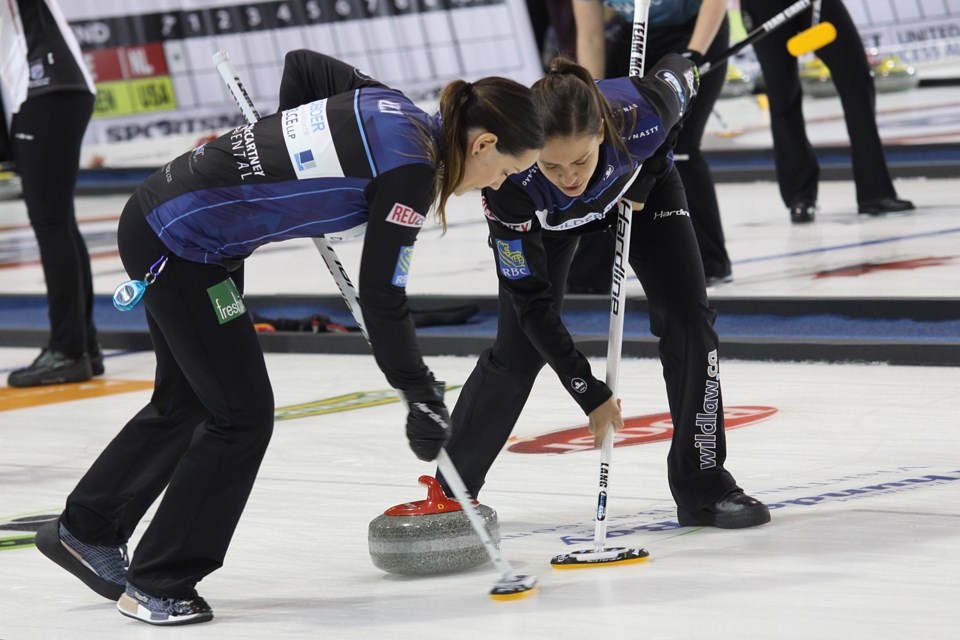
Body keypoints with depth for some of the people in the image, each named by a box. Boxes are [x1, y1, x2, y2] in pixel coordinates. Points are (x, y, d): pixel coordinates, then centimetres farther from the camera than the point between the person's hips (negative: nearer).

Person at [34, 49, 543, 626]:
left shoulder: (389, 105, 4)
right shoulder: (412, 167, -20)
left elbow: (301, 64, 21)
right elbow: (382, 300, -18)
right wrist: (422, 395, -8)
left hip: (159, 219, 10)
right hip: (179, 243, -10)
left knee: (186, 401, 22)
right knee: (242, 415, -3)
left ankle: (85, 531, 38)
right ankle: (157, 585, 8)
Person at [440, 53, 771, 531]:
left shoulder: (638, 115, -43)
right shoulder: (510, 185, -43)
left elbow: (680, 72, -16)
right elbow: (531, 300, -32)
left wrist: (647, 171, -19)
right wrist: (587, 391, -31)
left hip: (638, 185, 1)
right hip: (545, 220, -1)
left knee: (688, 317, -12)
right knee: (518, 353, -4)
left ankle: (703, 488, 0)